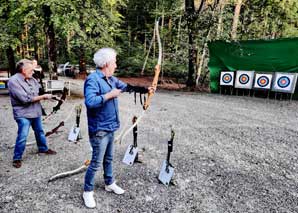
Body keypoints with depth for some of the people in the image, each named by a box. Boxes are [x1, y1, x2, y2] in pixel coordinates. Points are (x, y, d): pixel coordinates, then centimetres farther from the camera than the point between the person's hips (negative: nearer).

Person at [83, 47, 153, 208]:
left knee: (108, 159, 23)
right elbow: (90, 101, -32)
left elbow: (127, 87, 19)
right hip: (99, 130, -8)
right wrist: (110, 95, -24)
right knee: (96, 163, 4)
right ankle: (87, 192, 24)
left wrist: (146, 89, 16)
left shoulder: (112, 79, 7)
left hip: (110, 127, 9)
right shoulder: (93, 79, -20)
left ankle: (109, 184, 42)